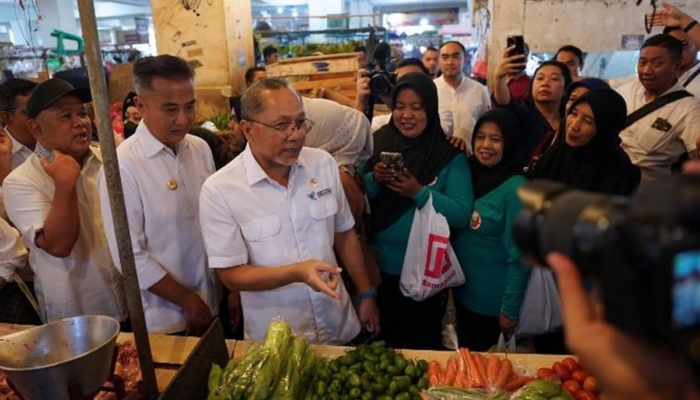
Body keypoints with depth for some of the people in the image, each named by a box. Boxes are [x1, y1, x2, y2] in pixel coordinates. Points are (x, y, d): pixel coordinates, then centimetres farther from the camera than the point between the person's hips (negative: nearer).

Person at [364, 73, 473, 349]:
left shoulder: (450, 156, -9)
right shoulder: (378, 142, -3)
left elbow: (462, 216, -15)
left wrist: (420, 192, -26)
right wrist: (373, 180, -20)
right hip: (380, 268, 2)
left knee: (423, 346, 18)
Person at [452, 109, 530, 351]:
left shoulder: (515, 187, -21)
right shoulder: (470, 172, -2)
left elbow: (519, 256, -19)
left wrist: (510, 309, -16)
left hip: (492, 300, -6)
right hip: (462, 288, 6)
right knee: (464, 353, 24)